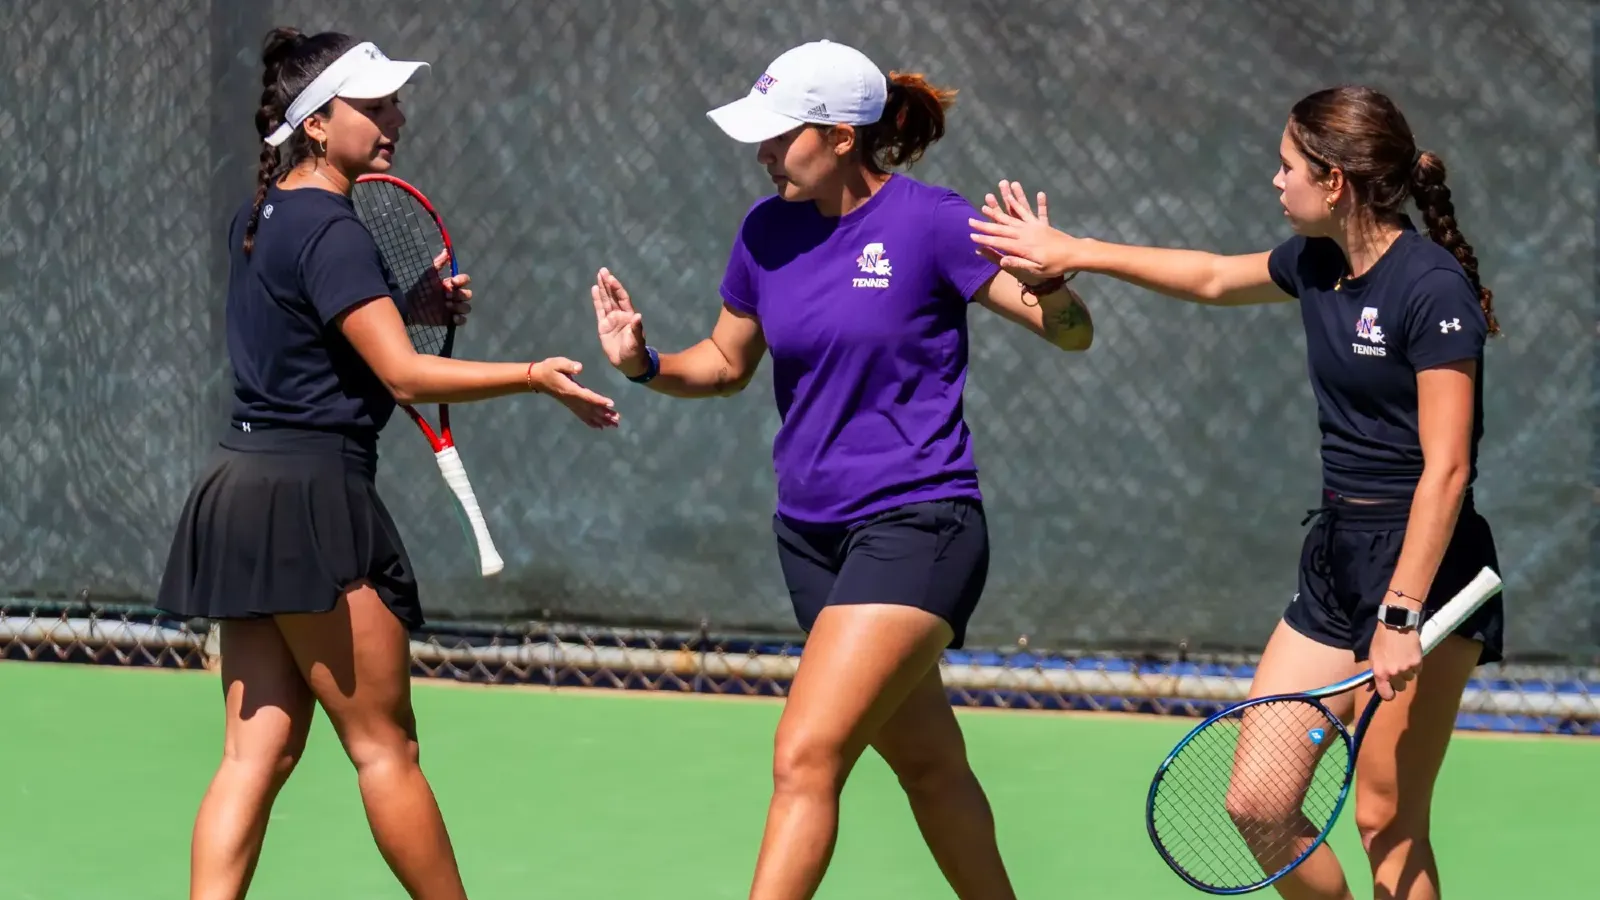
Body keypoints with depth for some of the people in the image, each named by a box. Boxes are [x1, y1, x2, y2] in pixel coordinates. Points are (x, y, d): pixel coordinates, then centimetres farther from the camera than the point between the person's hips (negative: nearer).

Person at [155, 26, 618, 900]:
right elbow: (405, 374, -21)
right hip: (310, 499, -9)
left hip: (243, 488, 9)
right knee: (385, 748, 1)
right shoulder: (329, 230, -14)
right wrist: (533, 376, -20)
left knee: (257, 751, 4)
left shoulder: (260, 219, 14)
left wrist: (413, 304, 17)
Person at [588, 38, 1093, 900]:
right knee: (925, 762, 17)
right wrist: (646, 362, -3)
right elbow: (726, 362, 18)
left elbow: (1071, 332, -11)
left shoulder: (928, 221, -12)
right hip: (811, 531, 7)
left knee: (804, 759, -18)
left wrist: (1047, 285, -34)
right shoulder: (767, 231, 4)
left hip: (914, 528, -7)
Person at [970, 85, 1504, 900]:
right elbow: (1213, 278, 30)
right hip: (1335, 559, 8)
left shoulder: (1432, 289, -16)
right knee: (1257, 805, 2)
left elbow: (1446, 469, -20)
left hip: (1424, 564, -8)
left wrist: (1402, 616, -24)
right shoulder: (1318, 265, 8)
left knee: (1386, 820, -7)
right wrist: (1071, 252, 32)